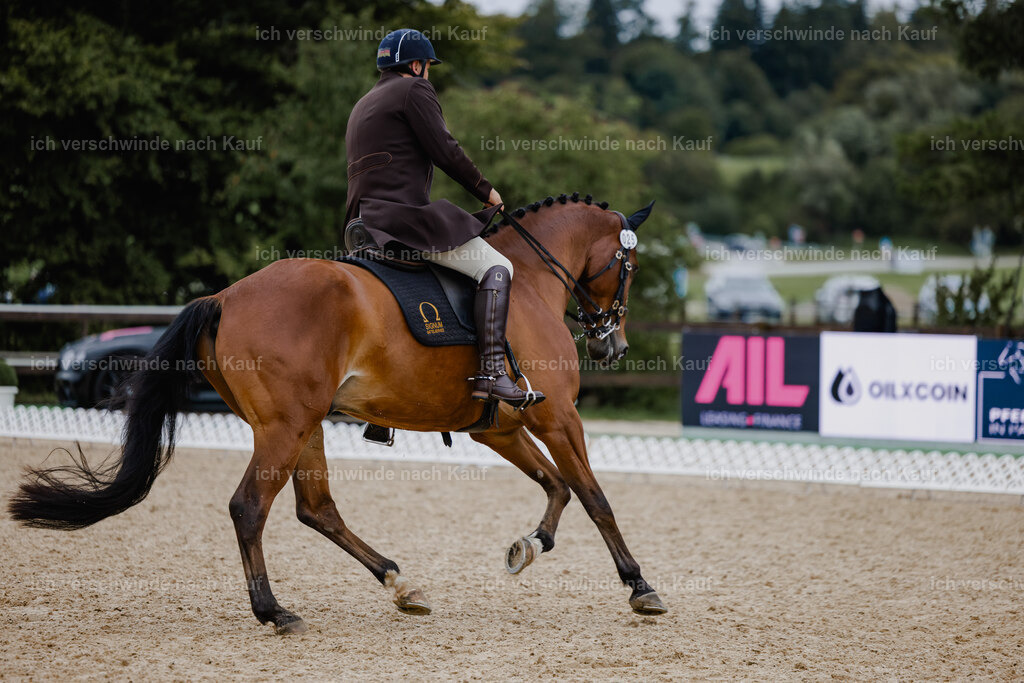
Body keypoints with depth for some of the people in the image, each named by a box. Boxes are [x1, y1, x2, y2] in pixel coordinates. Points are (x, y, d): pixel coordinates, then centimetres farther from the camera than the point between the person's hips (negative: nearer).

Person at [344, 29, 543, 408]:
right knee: (496, 268, -13)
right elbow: (445, 152, -8)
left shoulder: (363, 105, 27)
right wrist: (487, 191, 4)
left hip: (365, 220, 10)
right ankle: (491, 373, -28)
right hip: (403, 216, -10)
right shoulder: (414, 89, -1)